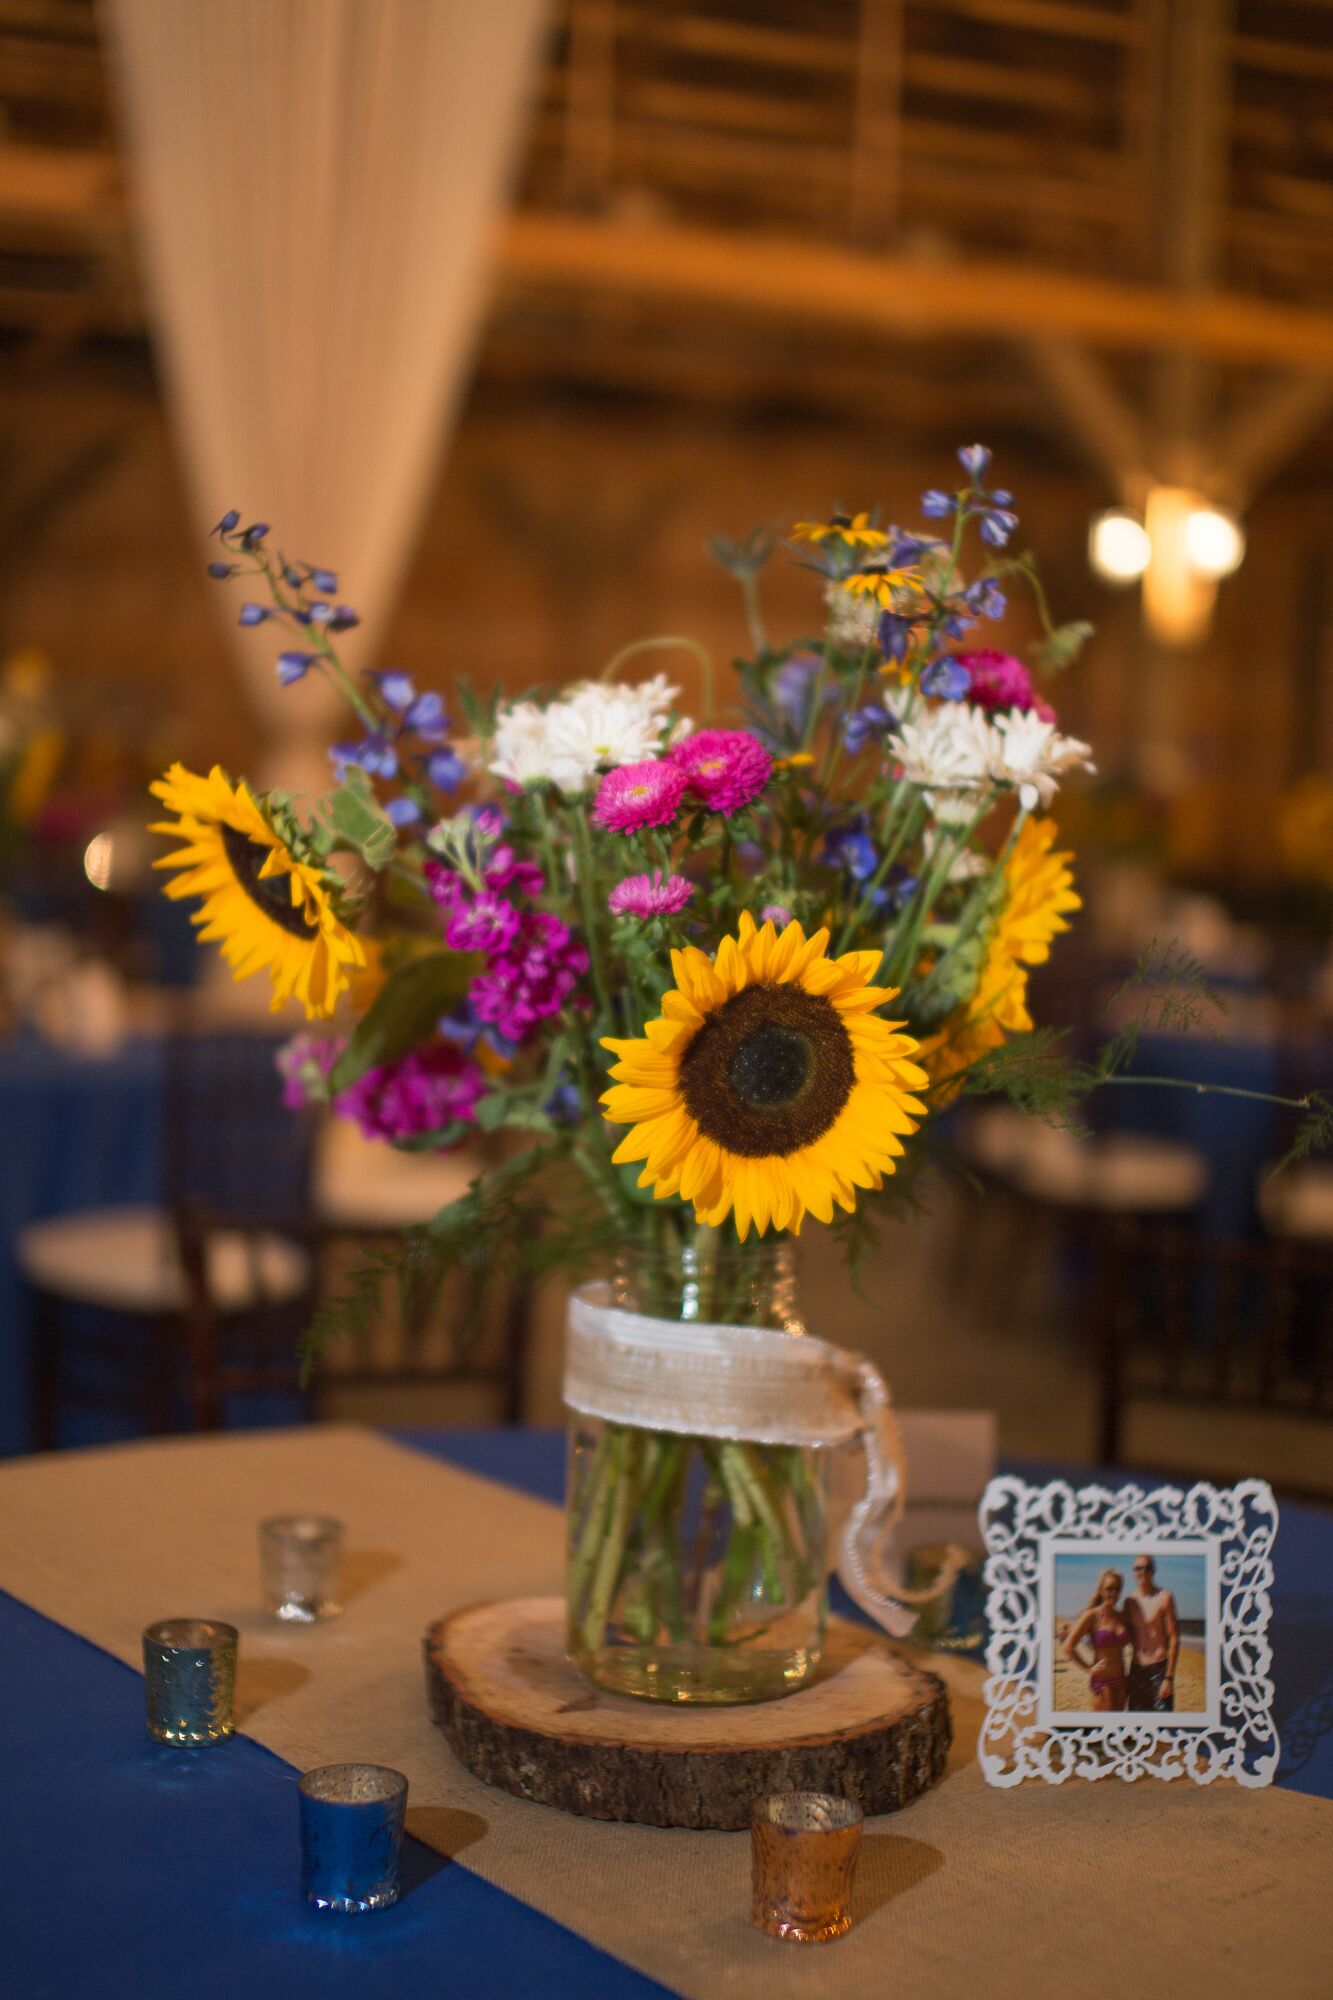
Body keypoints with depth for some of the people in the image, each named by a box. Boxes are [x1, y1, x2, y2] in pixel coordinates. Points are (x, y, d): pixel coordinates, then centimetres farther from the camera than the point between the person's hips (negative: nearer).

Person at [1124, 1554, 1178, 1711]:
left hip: (1159, 1668, -5)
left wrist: (1169, 1677, -13)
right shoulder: (1130, 1602, 9)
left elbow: (1174, 1639, -8)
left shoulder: (1164, 1598, -6)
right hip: (1136, 1668, 5)